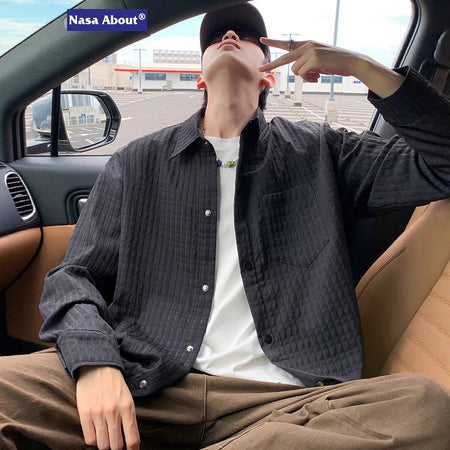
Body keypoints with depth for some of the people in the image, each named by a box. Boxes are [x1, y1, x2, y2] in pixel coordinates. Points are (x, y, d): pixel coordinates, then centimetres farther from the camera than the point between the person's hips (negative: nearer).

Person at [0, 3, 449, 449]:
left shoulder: (317, 153, 12)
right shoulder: (138, 162, 13)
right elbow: (75, 276, 10)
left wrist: (362, 66, 1)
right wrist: (93, 363, -12)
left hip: (279, 398, 2)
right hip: (146, 385, -1)